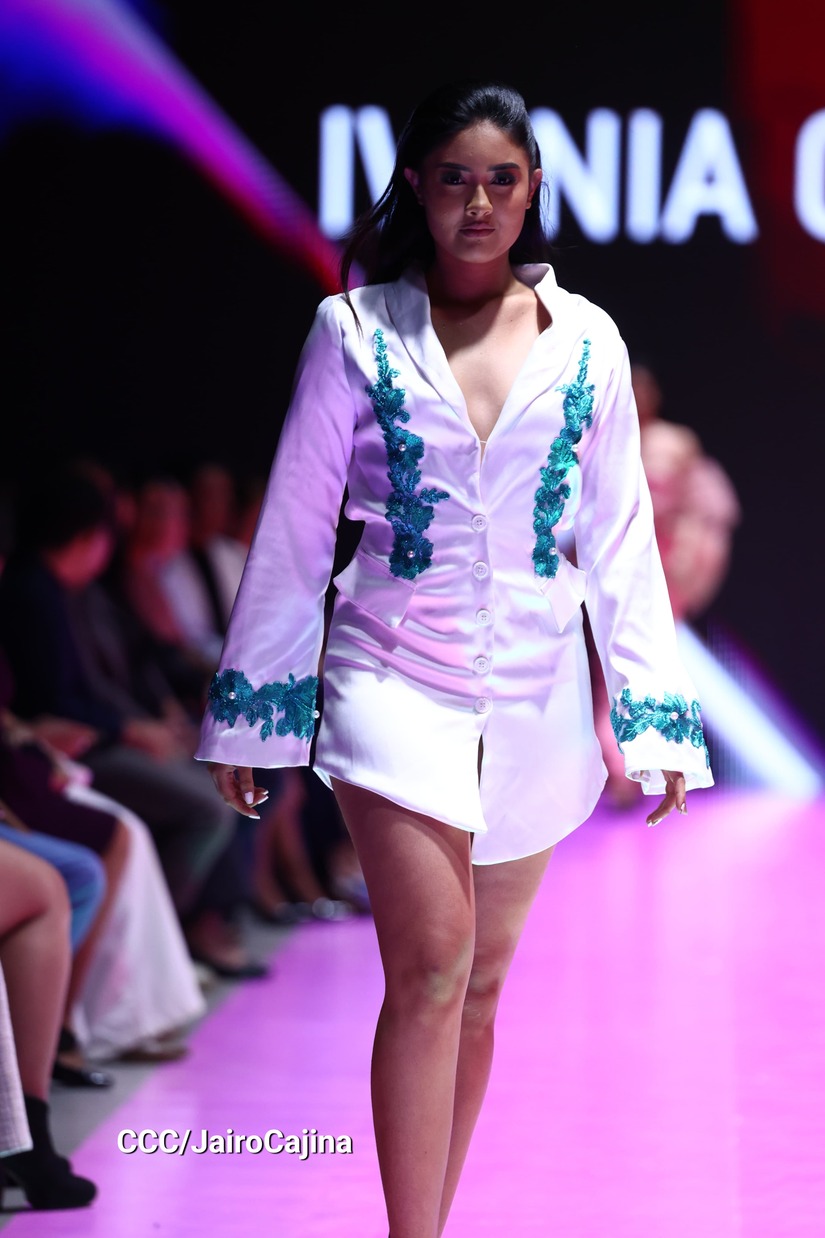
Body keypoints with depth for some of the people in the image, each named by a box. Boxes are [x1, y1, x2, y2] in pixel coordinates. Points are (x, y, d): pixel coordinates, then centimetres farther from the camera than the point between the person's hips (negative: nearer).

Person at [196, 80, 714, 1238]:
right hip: (394, 680, -3)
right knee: (432, 968, -15)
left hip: (535, 691, 3)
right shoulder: (358, 329, -2)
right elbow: (295, 524, 2)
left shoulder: (584, 341, 4)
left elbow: (619, 534, 6)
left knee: (479, 984, 11)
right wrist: (247, 706, 2)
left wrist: (654, 714, 3)